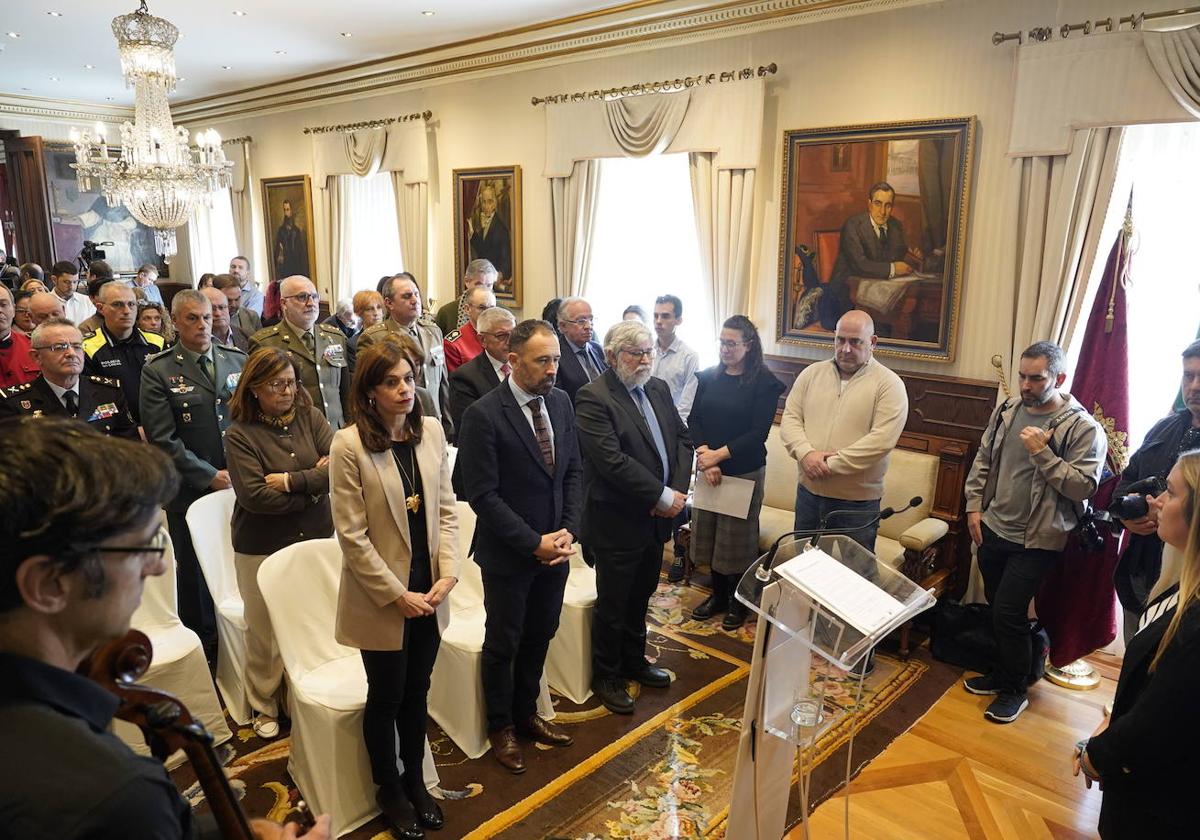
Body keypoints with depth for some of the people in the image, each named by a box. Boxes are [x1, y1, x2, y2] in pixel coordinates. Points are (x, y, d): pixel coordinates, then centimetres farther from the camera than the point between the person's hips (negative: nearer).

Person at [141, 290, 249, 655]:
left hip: (242, 486, 2)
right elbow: (163, 439, -8)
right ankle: (203, 649, 26)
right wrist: (211, 476, -11)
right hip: (192, 492, -2)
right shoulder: (157, 371, -3)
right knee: (196, 574, 10)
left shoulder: (238, 360, 7)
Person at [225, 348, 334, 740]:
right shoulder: (240, 435, -9)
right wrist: (312, 488, -12)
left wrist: (291, 480, -15)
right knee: (265, 631, 10)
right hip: (263, 548, -2)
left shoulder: (310, 417, 0)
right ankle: (265, 707, 31)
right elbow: (254, 495, -18)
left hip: (316, 538, 3)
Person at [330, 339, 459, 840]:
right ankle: (389, 791, 38)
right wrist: (398, 595, -15)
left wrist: (448, 573, -7)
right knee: (386, 698, 15)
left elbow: (446, 508, 3)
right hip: (382, 600, -4)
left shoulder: (432, 430, -2)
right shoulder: (350, 445, -16)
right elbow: (352, 535, -16)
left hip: (430, 594, 4)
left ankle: (414, 780, 42)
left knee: (417, 693, 20)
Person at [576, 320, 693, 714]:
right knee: (612, 605, 9)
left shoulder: (658, 389, 7)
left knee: (640, 597, 22)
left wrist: (678, 490, -7)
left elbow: (682, 440, 9)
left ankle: (633, 661, 42)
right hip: (618, 522, -7)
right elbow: (612, 460, -24)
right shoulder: (592, 398, -17)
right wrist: (662, 497, -20)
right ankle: (606, 677, 28)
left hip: (656, 518, 7)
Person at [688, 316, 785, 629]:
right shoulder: (708, 377, 5)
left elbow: (758, 432, -14)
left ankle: (738, 602, 25)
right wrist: (705, 456, -13)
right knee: (709, 533, 12)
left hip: (744, 470, -4)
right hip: (708, 468, 4)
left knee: (737, 537, 6)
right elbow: (694, 421, 2)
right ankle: (718, 595, 30)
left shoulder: (764, 382, -8)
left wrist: (719, 455, -18)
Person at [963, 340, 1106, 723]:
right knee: (997, 607, 18)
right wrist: (974, 507, 6)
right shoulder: (1007, 410, 3)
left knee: (1008, 614, -4)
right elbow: (982, 461, 11)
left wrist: (1042, 453, -25)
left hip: (1036, 541, -6)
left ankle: (1015, 691, 17)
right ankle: (1001, 672, 37)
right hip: (992, 530, 6)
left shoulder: (1083, 428, -13)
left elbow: (1083, 487, -19)